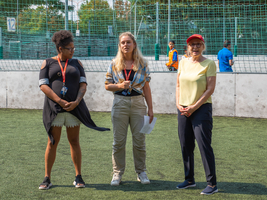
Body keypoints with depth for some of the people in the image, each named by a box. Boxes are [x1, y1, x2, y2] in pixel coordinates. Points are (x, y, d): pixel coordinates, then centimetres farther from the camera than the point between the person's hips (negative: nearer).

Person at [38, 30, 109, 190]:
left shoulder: (76, 63, 11)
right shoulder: (48, 63, 5)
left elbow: (83, 84, 5)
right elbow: (43, 85, -4)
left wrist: (76, 102, -12)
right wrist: (60, 101, -15)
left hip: (74, 108, 2)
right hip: (54, 108, -2)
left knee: (74, 142, 5)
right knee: (53, 142, -1)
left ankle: (78, 177, 12)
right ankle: (47, 178, 6)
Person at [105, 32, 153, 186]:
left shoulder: (142, 63, 4)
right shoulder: (114, 64, 4)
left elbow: (146, 87, 5)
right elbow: (107, 85, 5)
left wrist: (150, 108, 2)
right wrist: (120, 86, -15)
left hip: (138, 103, 0)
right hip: (120, 104, 0)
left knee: (140, 140, 3)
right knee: (118, 140, 3)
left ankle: (141, 172, 16)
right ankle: (117, 173, 13)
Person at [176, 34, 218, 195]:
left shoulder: (209, 64, -6)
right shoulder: (183, 63, 11)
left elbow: (210, 89, -11)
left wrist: (194, 107, -14)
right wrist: (178, 104, 0)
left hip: (201, 109, -6)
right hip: (184, 109, 6)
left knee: (204, 145, -9)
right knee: (186, 146, 10)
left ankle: (212, 184, -3)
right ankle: (189, 180, 22)